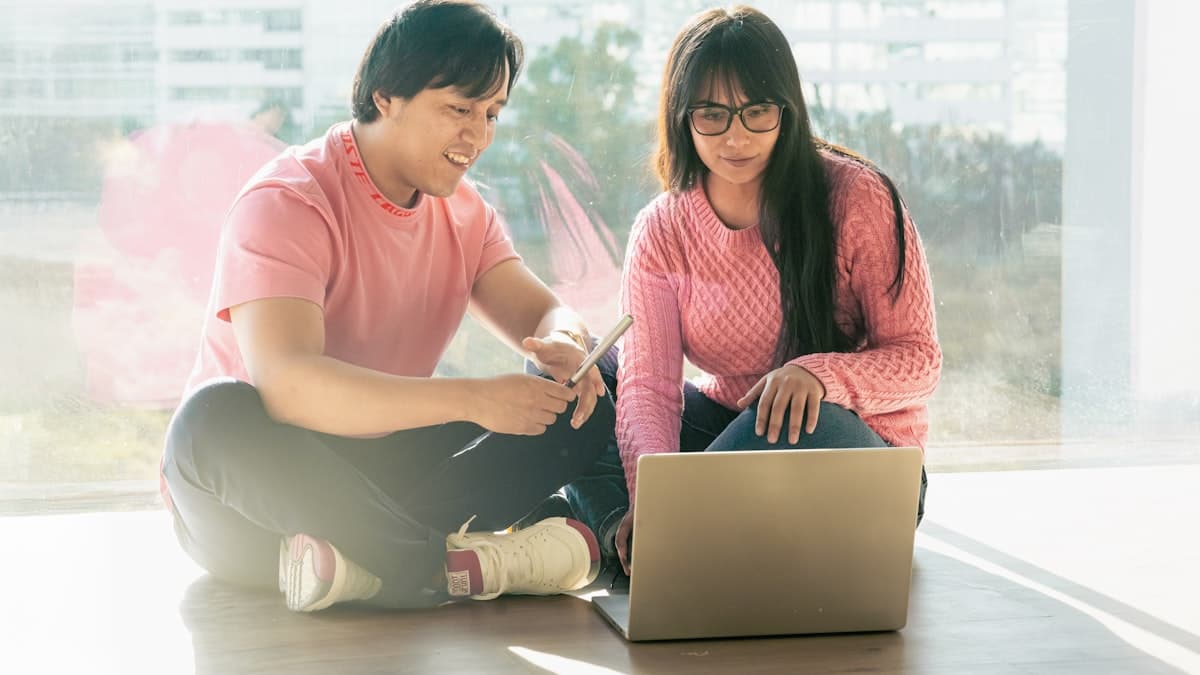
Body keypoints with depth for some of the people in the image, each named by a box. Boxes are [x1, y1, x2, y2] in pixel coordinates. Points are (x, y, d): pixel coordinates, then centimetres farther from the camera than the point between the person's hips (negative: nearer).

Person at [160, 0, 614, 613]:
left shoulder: (463, 211, 6)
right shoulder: (287, 203, -18)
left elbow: (541, 314, 4)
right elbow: (284, 382, -32)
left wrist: (564, 348, -23)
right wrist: (472, 399, -39)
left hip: (381, 476, 7)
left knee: (587, 401, -9)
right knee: (214, 418, -39)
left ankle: (362, 558, -28)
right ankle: (458, 566, -35)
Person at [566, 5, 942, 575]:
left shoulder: (857, 197, -13)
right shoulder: (661, 232, -3)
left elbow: (918, 360, -12)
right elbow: (647, 384, -14)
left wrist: (819, 373, -33)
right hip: (727, 428, 4)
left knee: (796, 422, -39)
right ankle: (633, 537, -29)